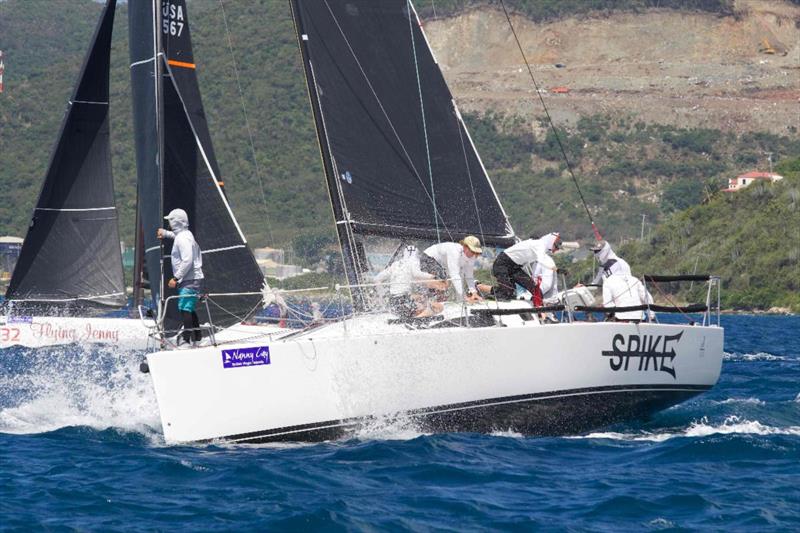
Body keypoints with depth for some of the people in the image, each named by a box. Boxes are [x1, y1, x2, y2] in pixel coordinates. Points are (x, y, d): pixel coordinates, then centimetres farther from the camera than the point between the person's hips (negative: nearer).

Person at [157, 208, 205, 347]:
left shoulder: (183, 238, -16)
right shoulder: (185, 234, 15)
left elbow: (187, 261, -24)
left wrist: (176, 278, -21)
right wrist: (165, 233, 48)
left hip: (189, 281, -11)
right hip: (192, 280, 11)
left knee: (184, 309, -14)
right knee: (189, 310, 16)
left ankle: (186, 341, -18)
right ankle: (198, 338, 23)